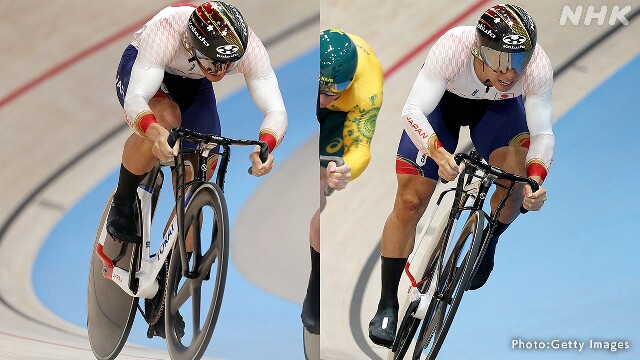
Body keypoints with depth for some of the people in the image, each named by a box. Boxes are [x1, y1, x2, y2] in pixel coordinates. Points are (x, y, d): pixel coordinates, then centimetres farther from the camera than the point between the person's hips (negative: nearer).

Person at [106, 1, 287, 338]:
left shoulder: (248, 47, -34)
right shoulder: (166, 31, -42)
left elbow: (276, 110, -35)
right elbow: (135, 99, -48)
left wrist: (265, 146, -57)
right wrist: (156, 133, -69)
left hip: (192, 85, 4)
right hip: (140, 70, -4)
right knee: (166, 118, -38)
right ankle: (122, 206, -11)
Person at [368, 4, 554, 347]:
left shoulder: (538, 66, -35)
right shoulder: (453, 48, -41)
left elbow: (542, 134, -28)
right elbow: (412, 111, -42)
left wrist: (534, 182, -46)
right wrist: (440, 153, -59)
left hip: (499, 107, 2)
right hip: (442, 100, -1)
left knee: (516, 186, -22)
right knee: (409, 202, -7)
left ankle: (486, 245, 11)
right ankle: (387, 305, 6)